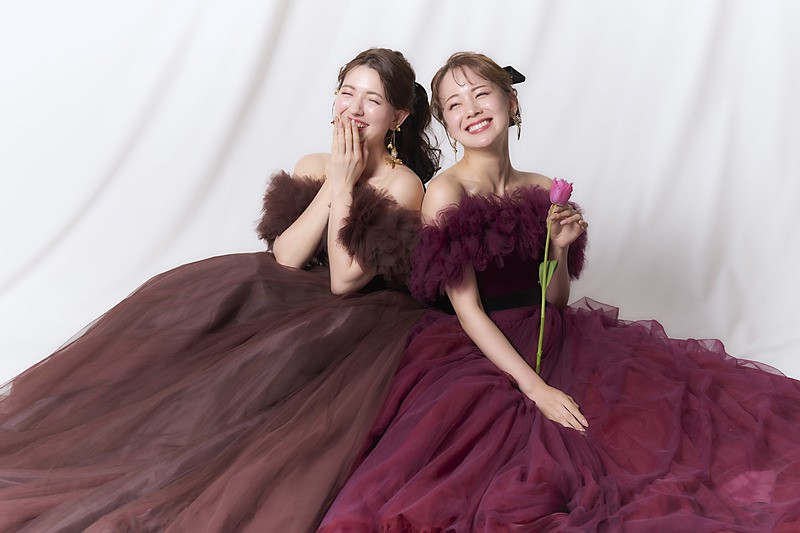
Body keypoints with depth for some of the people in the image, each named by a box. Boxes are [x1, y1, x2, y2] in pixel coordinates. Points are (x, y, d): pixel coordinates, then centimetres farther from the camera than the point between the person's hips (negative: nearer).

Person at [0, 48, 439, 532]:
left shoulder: (403, 185, -11)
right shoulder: (314, 167, 5)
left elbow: (344, 280, -20)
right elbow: (284, 258, -9)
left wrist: (344, 187, -18)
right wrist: (333, 182, -14)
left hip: (361, 323, -5)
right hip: (297, 302, 5)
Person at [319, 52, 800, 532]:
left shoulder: (541, 189, 6)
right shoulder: (446, 192, -9)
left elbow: (556, 302, 10)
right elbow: (467, 307, -15)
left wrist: (559, 248, -10)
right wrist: (534, 387, -24)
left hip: (549, 340, 5)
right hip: (477, 351, -5)